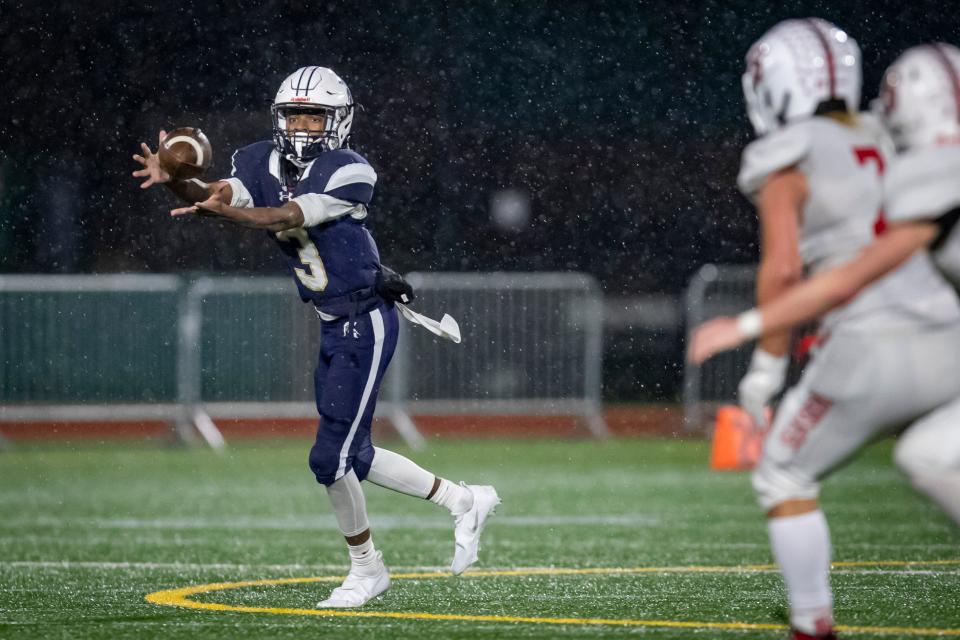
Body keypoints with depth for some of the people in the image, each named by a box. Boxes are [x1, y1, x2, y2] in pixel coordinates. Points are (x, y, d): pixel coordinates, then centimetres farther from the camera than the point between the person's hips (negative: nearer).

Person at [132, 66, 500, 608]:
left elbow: (288, 218, -30)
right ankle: (465, 502, 28)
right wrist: (173, 181, -34)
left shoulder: (349, 173, -18)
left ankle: (366, 569, 14)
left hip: (365, 324, -8)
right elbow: (214, 197, -14)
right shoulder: (263, 163, 3)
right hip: (335, 326, 8)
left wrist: (226, 210, -46)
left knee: (331, 456, -7)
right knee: (353, 456, 12)